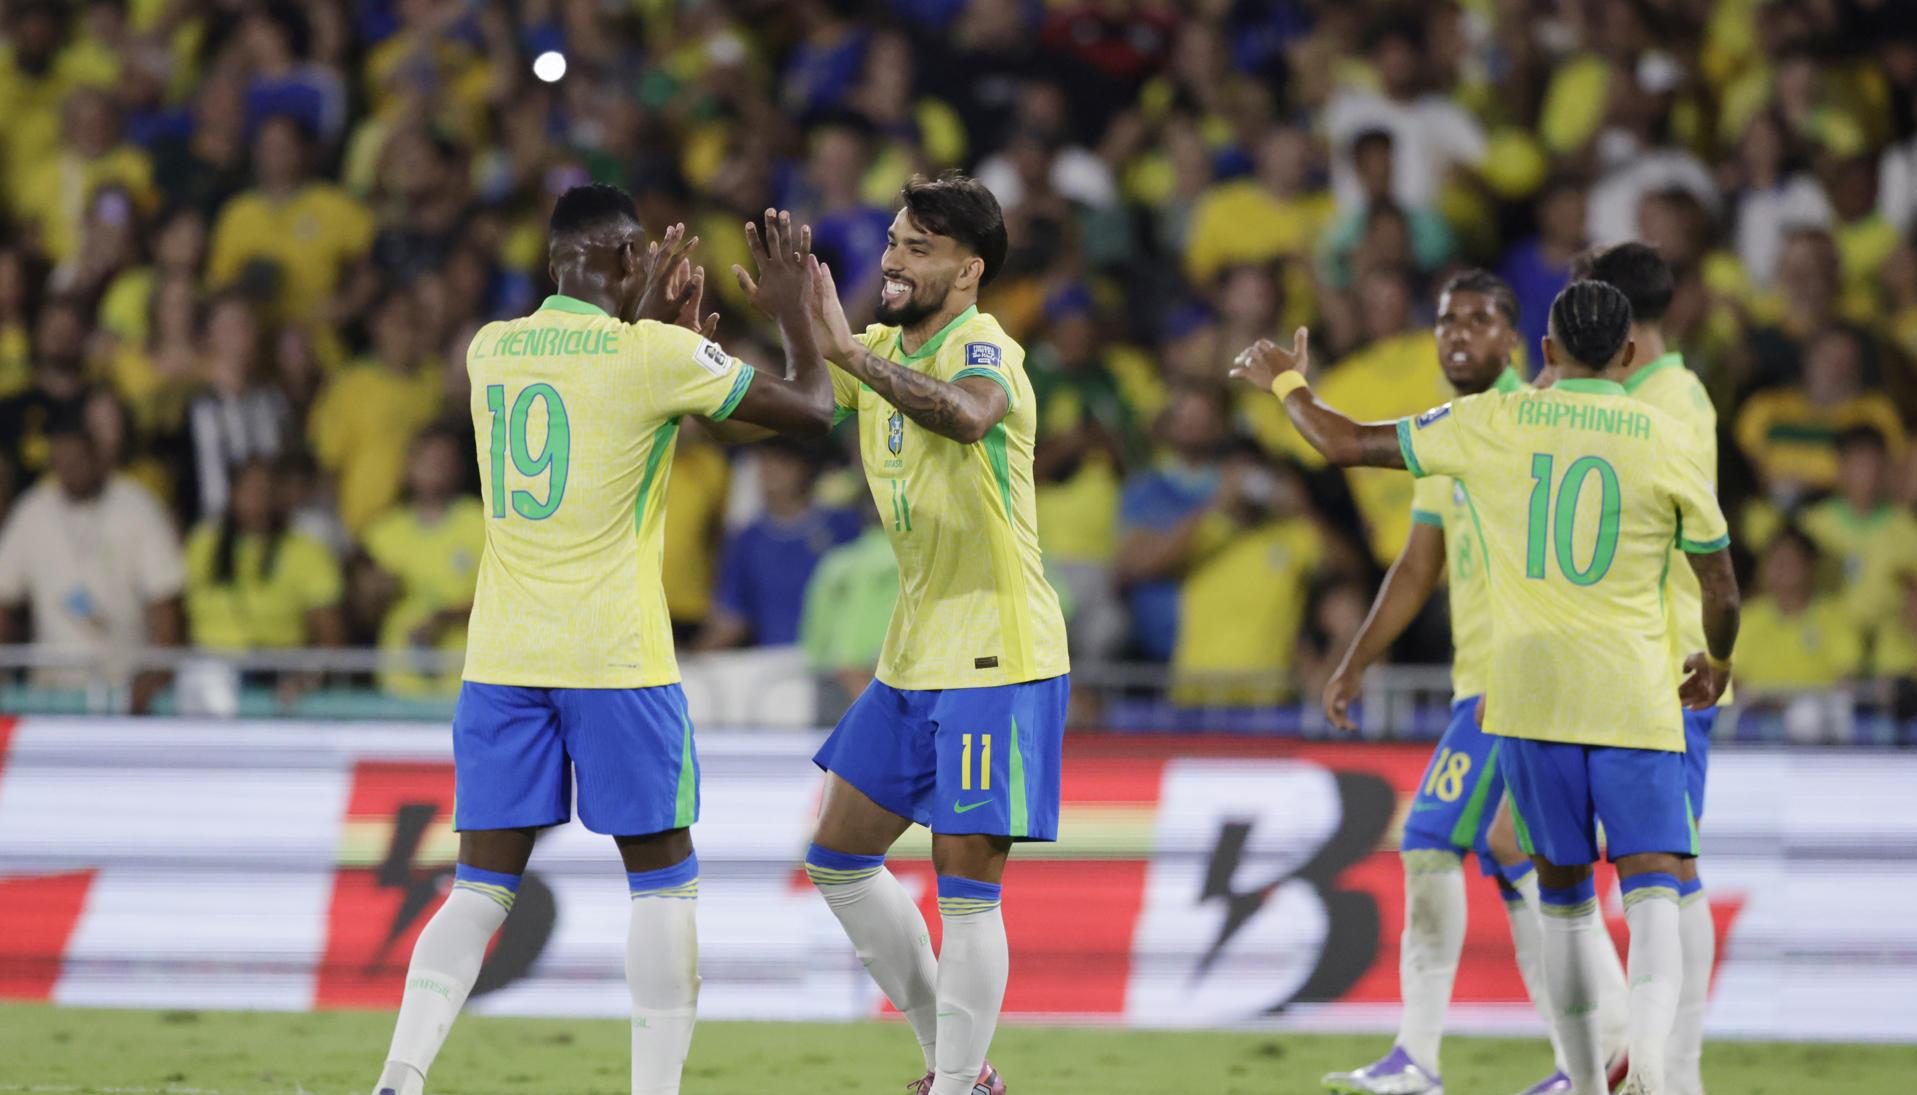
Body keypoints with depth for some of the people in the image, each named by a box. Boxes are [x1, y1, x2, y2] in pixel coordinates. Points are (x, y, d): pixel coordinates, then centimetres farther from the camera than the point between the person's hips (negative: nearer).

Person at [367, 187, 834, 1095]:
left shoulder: (490, 349, 7)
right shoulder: (655, 354, -8)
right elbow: (811, 410, 2)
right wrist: (792, 313, 17)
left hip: (502, 660, 4)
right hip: (614, 660, -4)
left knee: (481, 885, 7)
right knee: (663, 881, 8)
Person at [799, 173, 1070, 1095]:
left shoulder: (984, 349, -16)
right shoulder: (882, 349, 10)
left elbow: (965, 415, -40)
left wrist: (846, 348, -45)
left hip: (998, 658, -9)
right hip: (914, 655, 9)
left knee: (965, 883, -10)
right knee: (839, 859, 13)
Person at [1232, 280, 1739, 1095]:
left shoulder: (1491, 424, 2)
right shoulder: (1665, 443, 1)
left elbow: (1346, 443, 9)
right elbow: (1721, 590, 7)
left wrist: (1287, 384, 29)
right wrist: (1716, 663, 28)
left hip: (1528, 691, 2)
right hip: (1634, 694, -2)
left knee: (1563, 890, 16)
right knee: (1652, 886, -6)